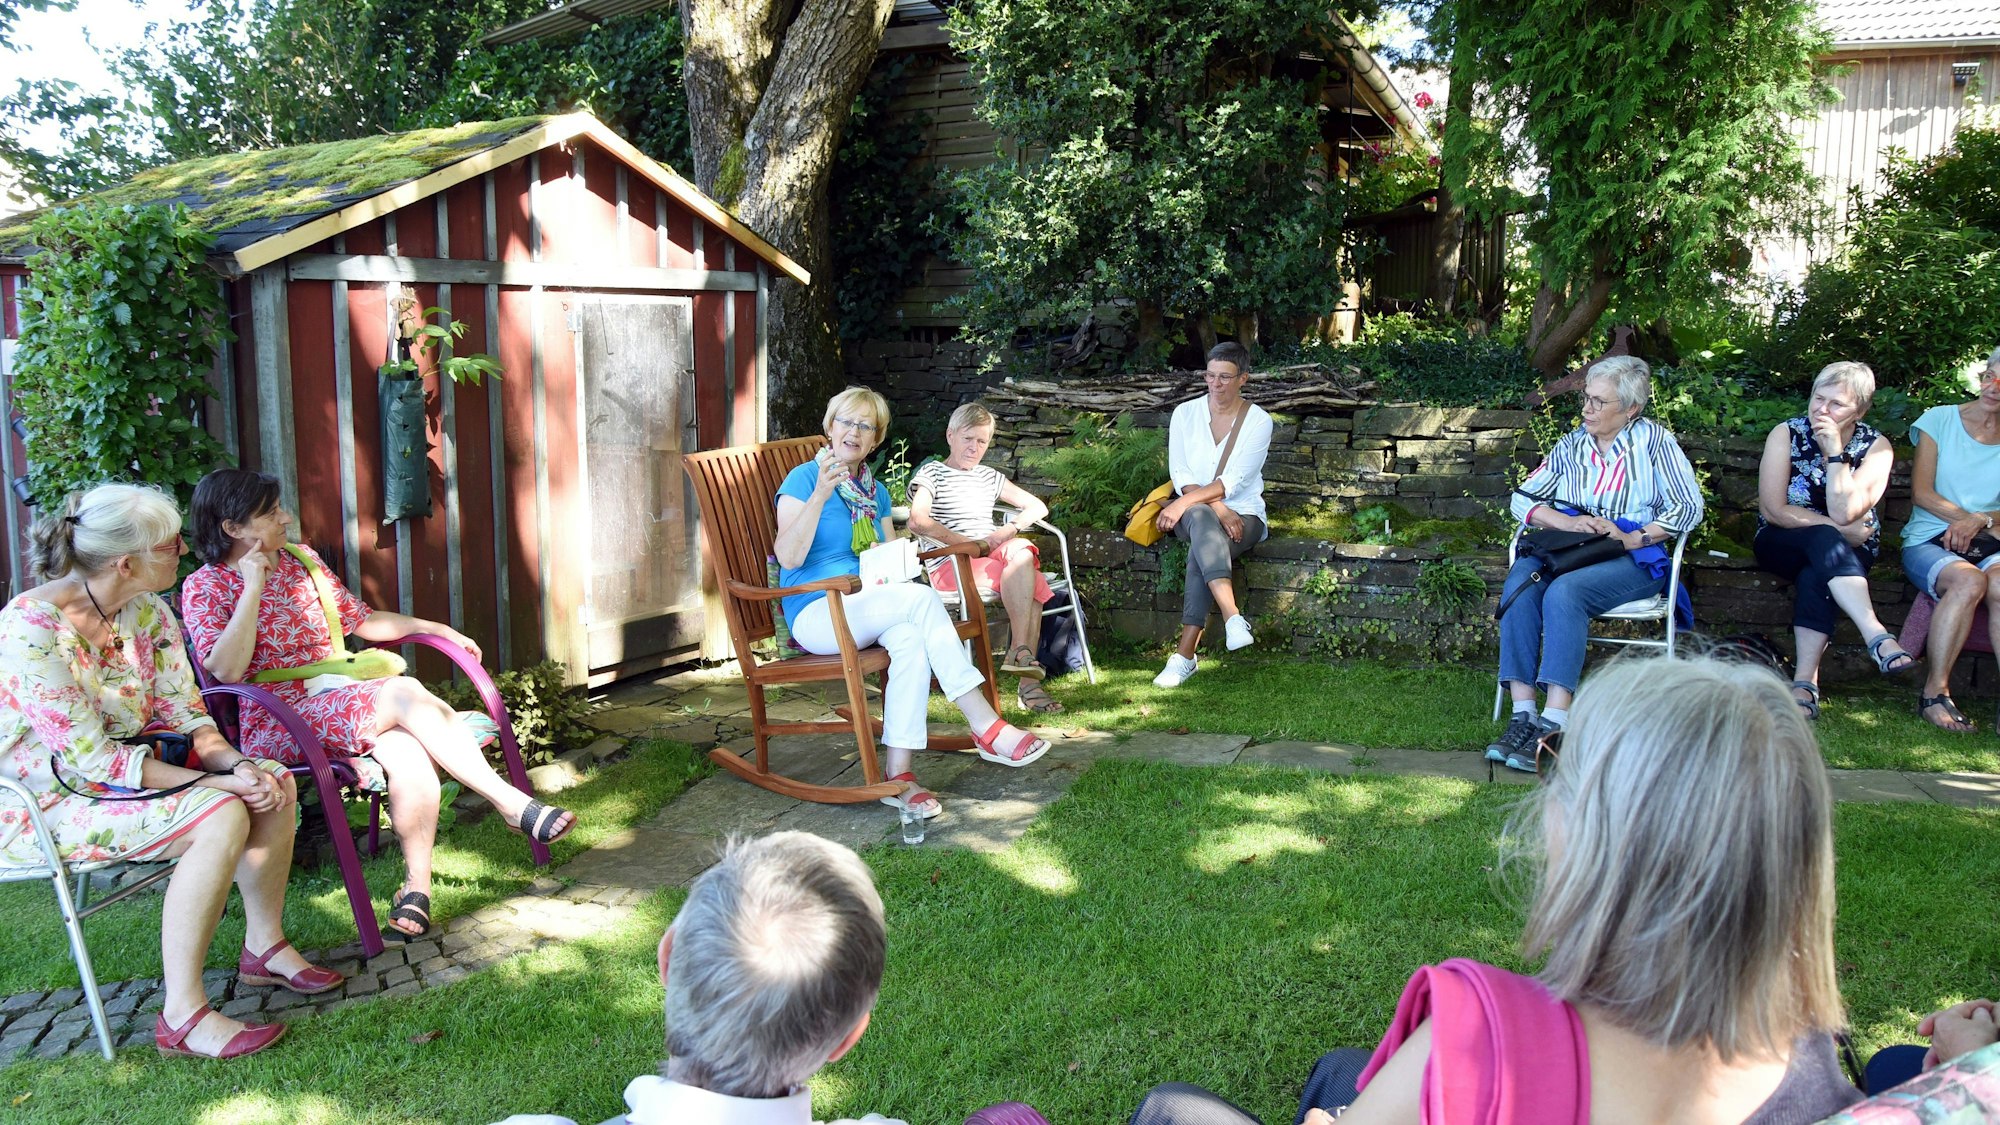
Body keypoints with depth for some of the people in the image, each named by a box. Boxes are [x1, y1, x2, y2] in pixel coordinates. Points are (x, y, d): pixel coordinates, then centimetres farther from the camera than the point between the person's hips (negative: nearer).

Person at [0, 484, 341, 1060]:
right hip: (46, 802, -8)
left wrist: (238, 764, -20)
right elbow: (92, 759, -27)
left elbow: (184, 715, 1)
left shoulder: (147, 612, -1)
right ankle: (182, 1016, -23)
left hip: (128, 770, 8)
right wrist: (219, 783, -29)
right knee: (222, 817, -28)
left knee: (274, 783, -7)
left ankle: (265, 946, 10)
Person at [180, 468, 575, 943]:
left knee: (409, 755, -31)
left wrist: (437, 628, 19)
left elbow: (361, 619, 26)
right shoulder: (206, 588, -2)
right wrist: (254, 586, -15)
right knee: (406, 693, -31)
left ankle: (416, 888, -24)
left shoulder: (301, 560, 15)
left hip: (346, 704, 5)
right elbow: (227, 670, -17)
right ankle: (513, 804, -30)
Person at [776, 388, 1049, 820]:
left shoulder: (876, 490, 18)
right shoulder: (804, 478, -2)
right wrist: (821, 495, -24)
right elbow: (788, 557, -15)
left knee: (911, 637, -32)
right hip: (817, 614, -6)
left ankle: (899, 775, -35)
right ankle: (986, 727, -32)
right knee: (921, 597, -30)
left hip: (870, 612, 6)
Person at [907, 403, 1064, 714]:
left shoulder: (989, 477, 26)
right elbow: (918, 521, -13)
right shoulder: (932, 474, 7)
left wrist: (1007, 531, 2)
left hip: (991, 561, 6)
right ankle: (1022, 651, -36)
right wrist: (968, 542, -18)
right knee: (1020, 553, -31)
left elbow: (1037, 507, 22)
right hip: (949, 567, -6)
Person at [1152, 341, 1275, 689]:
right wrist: (1218, 509, -18)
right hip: (1192, 512, 1)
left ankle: (1184, 653, -38)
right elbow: (1180, 474, -3)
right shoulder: (1186, 413, 6)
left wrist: (1184, 502, -24)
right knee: (1201, 517, -37)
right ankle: (1233, 618, -51)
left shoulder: (1259, 421, -1)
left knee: (1202, 549, -35)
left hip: (1244, 516, -1)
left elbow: (1234, 481, -12)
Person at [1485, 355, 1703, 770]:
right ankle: (1522, 715, -35)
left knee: (1564, 592, -35)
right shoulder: (1571, 445, 19)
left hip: (1633, 560, -4)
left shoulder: (1654, 440, 6)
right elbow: (1522, 498, 12)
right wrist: (1568, 522, -7)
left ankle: (1555, 724, -39)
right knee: (1520, 582, -30)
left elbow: (1689, 506, -3)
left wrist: (1635, 538, -15)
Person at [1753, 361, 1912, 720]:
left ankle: (1805, 684, -40)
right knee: (1825, 540, -36)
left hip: (1848, 552, 0)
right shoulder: (1787, 434, -7)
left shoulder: (1875, 446, -6)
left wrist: (1835, 452, -23)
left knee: (1815, 576, -36)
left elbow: (1843, 513, -20)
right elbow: (1773, 510, -14)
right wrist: (1841, 531, -15)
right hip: (1782, 545, 0)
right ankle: (1879, 639, -46)